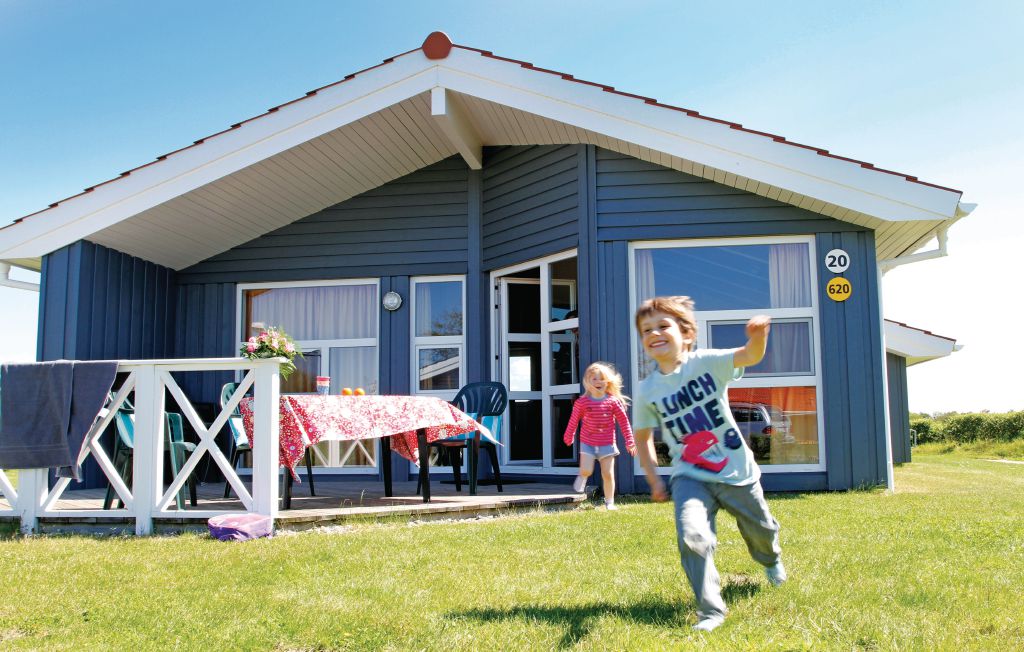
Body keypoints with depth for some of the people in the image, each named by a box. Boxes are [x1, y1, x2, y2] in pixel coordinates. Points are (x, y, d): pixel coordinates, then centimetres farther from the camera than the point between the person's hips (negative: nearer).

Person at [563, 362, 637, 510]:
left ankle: (609, 502, 18)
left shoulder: (613, 402, -6)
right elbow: (574, 420, 6)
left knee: (608, 474, 2)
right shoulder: (582, 402, -6)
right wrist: (569, 437, 16)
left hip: (607, 443, 1)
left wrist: (630, 441, -2)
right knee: (586, 470, -13)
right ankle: (582, 477, 25)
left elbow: (623, 421, -1)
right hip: (587, 442, 0)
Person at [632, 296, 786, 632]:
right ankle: (710, 609, -8)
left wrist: (757, 337, -53)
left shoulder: (706, 362, -14)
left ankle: (771, 560, 61)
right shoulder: (647, 390, -7)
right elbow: (642, 437, 8)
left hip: (737, 471, 0)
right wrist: (654, 480, 3)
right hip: (690, 476, 0)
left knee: (761, 531, 23)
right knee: (692, 537, -27)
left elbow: (750, 356, -31)